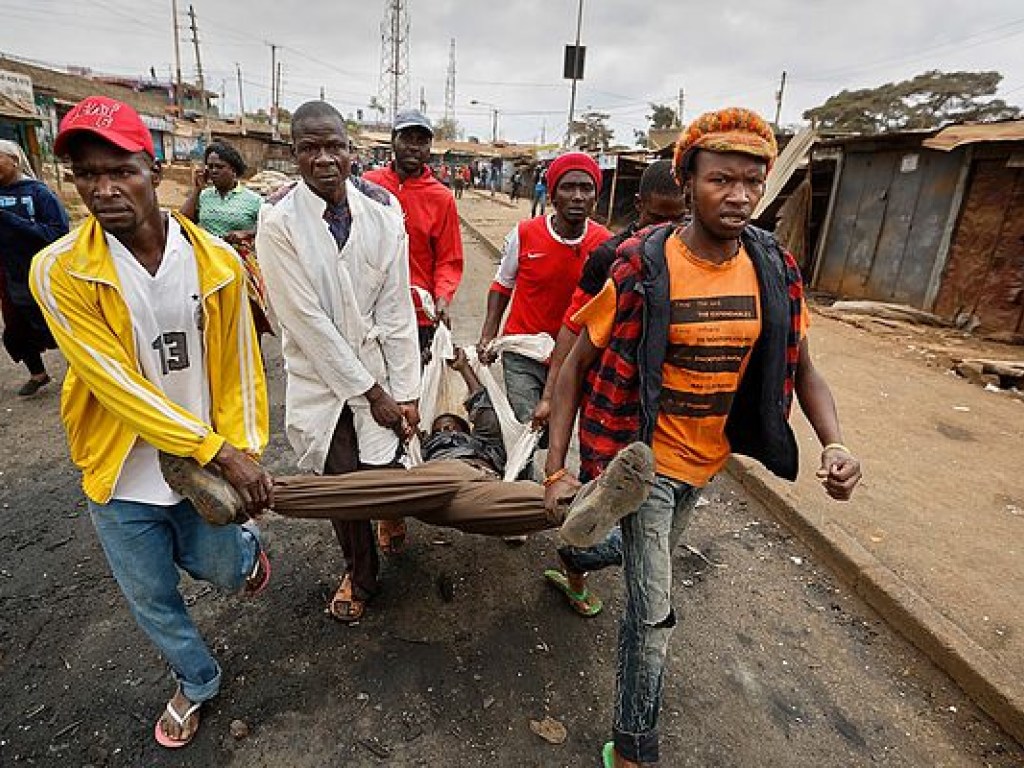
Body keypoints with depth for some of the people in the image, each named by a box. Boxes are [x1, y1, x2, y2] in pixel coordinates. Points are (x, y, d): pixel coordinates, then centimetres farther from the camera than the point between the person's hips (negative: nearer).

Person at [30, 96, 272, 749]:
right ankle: (197, 682, 47)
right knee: (152, 599, 18)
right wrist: (216, 450, -23)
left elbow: (238, 368, -6)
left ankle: (248, 546, 50)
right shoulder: (59, 272, -15)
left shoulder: (217, 262, -11)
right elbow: (116, 384, -20)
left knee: (218, 568, 13)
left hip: (211, 460, -1)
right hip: (122, 473, 1)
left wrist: (244, 451, -12)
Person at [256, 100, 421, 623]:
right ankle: (359, 572, 38)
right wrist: (370, 392, -13)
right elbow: (308, 321, -15)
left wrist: (405, 391, -8)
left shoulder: (382, 212, -6)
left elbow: (396, 306, -6)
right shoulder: (278, 225, -13)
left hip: (381, 370, 1)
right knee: (341, 484, 9)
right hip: (321, 380, -1)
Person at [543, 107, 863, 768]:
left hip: (711, 457, 6)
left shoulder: (775, 268, -7)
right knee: (656, 611, -3)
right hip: (648, 456, -5)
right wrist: (557, 468, -18)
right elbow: (575, 366, -15)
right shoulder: (644, 267, -20)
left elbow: (803, 371, 3)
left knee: (654, 564, 29)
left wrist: (835, 445, -15)